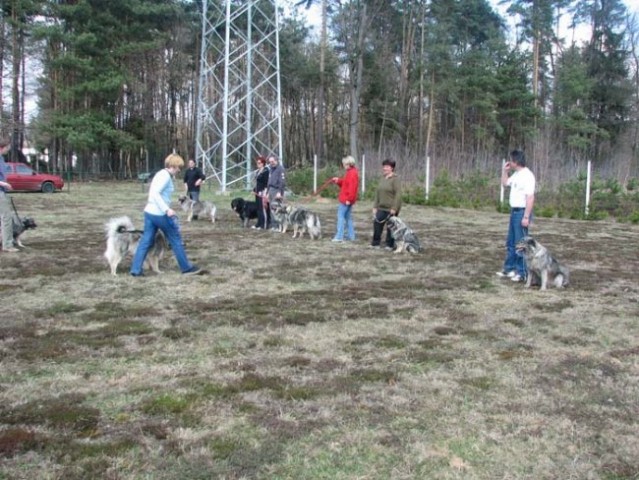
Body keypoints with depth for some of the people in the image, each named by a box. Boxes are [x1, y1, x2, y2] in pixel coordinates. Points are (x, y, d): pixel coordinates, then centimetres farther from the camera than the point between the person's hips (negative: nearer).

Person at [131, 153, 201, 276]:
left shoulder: (161, 174, 15)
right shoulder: (166, 175, -14)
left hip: (149, 212, 9)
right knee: (176, 240, 4)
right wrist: (167, 209, -29)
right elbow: (155, 193, -24)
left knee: (146, 241, 9)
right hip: (160, 214, -9)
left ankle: (135, 270, 8)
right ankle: (186, 268, 15)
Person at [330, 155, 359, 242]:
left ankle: (339, 236, -6)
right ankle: (351, 235, 17)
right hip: (347, 199, 10)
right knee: (348, 217, 14)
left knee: (341, 216, -7)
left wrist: (348, 199, -24)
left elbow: (352, 187, -23)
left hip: (346, 199, -10)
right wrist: (338, 181, 4)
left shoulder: (352, 173, -17)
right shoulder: (351, 172, 14)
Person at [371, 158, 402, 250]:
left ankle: (390, 245, 14)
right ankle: (375, 243, 13)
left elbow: (398, 194, -17)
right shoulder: (382, 179, 12)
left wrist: (394, 208, -20)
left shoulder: (395, 179, -11)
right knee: (377, 224, 2)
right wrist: (375, 206, 11)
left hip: (391, 209, -7)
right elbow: (377, 193, 15)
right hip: (381, 208, 7)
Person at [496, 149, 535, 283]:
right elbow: (505, 183, 28)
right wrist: (505, 170, 13)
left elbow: (530, 198, -23)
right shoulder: (516, 174, 10)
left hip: (522, 212, -10)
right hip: (514, 211, 10)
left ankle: (522, 273, 3)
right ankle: (509, 269, 27)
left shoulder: (527, 176, -19)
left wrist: (526, 217, -25)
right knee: (510, 242, 17)